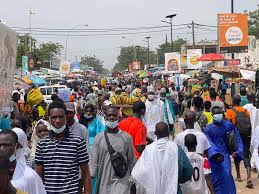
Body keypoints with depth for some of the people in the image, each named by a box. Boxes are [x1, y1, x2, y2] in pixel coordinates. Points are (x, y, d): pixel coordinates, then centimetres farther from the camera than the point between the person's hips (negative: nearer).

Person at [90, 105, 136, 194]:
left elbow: (132, 161, 5)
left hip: (121, 181, -2)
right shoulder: (98, 138, 2)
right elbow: (93, 161, 2)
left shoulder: (126, 137, -1)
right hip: (103, 181, 2)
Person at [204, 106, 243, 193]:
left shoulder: (228, 125, -2)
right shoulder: (208, 128, -5)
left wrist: (238, 151, -1)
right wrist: (215, 154, -33)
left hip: (224, 154, 0)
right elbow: (209, 143, -18)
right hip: (213, 156, 0)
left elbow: (237, 139, 7)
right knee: (215, 178, 8)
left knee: (226, 176, -12)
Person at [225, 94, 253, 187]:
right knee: (246, 156, 4)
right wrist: (249, 135, 15)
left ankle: (238, 176, 24)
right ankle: (249, 177, -13)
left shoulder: (230, 111, -2)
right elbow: (250, 124, 7)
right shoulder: (246, 111, 9)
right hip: (247, 136, 2)